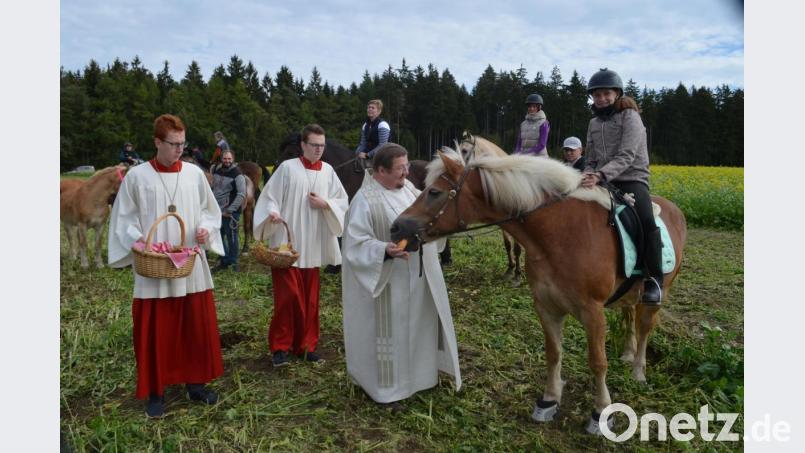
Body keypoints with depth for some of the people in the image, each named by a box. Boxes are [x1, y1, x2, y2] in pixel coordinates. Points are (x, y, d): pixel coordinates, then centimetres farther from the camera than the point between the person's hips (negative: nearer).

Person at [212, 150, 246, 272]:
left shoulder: (237, 174, -12)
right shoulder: (216, 171, 8)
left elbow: (241, 195, -17)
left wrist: (230, 210, -18)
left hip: (230, 213, -7)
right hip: (217, 211, 7)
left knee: (231, 237, -1)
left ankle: (233, 262, 13)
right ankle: (224, 261, 29)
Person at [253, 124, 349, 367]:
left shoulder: (328, 171, 8)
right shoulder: (287, 167, -4)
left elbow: (343, 201, 11)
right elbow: (270, 196, -5)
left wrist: (325, 204, -7)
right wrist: (272, 212, -25)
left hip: (313, 246, 4)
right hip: (286, 243, -4)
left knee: (310, 298, 10)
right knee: (288, 296, -5)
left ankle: (306, 344, 22)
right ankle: (280, 346, 9)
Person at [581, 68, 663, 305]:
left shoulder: (630, 116, -2)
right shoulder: (594, 123, 17)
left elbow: (626, 156, -16)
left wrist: (600, 175, -32)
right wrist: (587, 177, -5)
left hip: (632, 179, -6)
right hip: (601, 181, 6)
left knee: (647, 221, -30)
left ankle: (654, 278, -16)